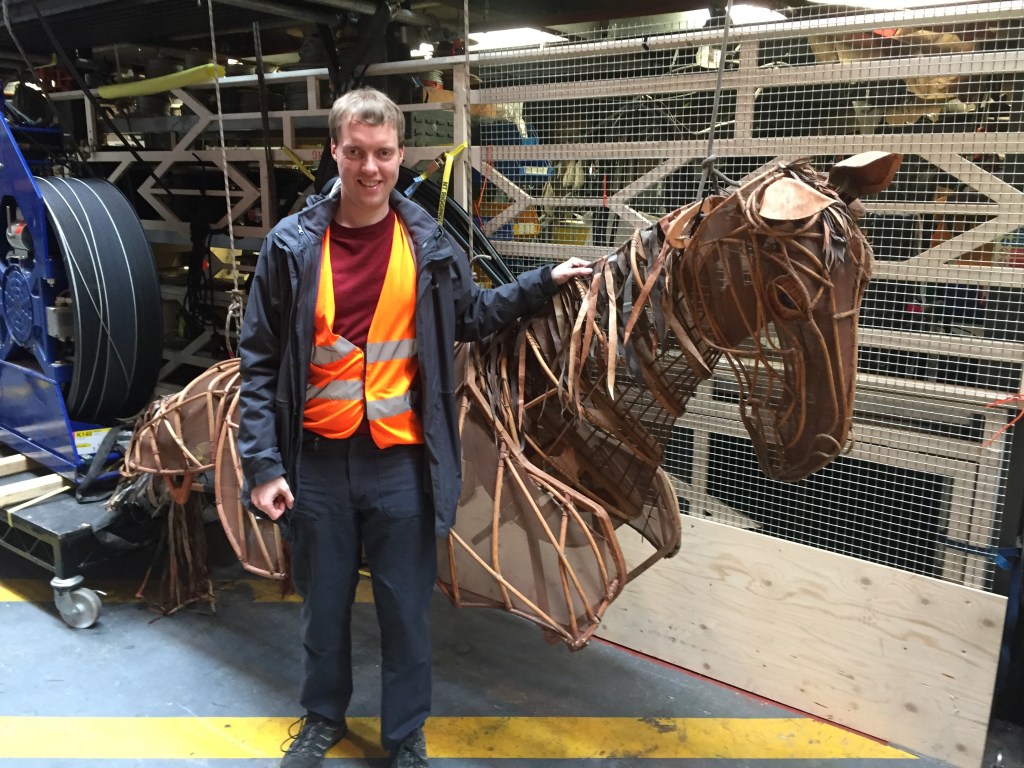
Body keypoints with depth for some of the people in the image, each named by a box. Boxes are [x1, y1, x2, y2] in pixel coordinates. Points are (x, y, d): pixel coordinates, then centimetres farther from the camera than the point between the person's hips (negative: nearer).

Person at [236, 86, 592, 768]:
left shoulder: (429, 244, -1)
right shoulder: (291, 245, -5)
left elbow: (472, 315, 15)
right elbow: (260, 363, -3)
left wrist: (546, 282, 5)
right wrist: (263, 464, -9)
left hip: (402, 462, 0)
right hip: (317, 461, 0)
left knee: (406, 608, 13)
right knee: (324, 603, 18)